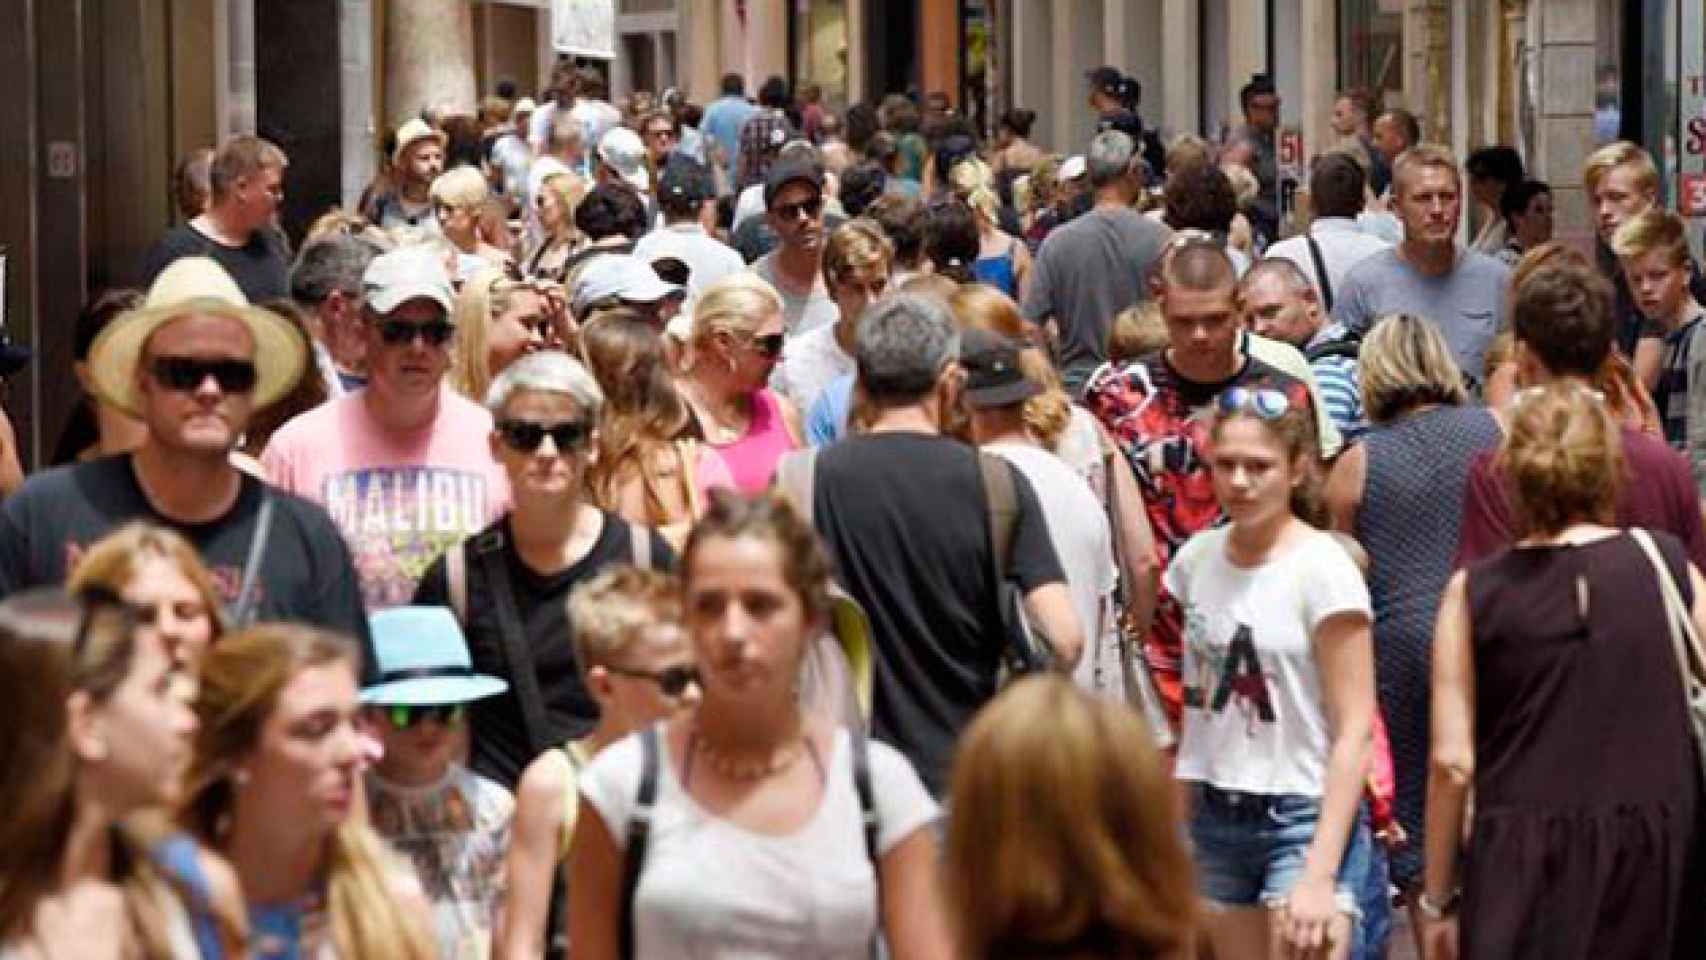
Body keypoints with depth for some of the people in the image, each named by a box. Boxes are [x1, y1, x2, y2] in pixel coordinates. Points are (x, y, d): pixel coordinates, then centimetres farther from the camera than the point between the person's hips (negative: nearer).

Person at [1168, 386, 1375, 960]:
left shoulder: (1322, 568, -10)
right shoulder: (1196, 558, 6)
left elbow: (1354, 730, -12)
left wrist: (1320, 873, -18)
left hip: (1303, 816, -6)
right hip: (1215, 819, 6)